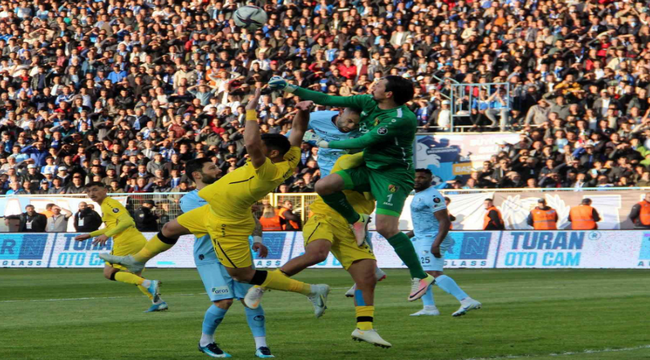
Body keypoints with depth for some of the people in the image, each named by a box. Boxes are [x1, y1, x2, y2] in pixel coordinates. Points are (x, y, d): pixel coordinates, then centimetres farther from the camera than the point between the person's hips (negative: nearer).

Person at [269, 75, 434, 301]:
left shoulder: (403, 119, -24)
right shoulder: (368, 103, 0)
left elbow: (363, 142, -22)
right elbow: (330, 100, 7)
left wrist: (328, 144, -12)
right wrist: (292, 89, 5)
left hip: (394, 174, -8)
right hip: (369, 169, 8)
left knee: (385, 228, -20)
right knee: (324, 186, -12)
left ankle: (420, 277, -7)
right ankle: (355, 221, 13)